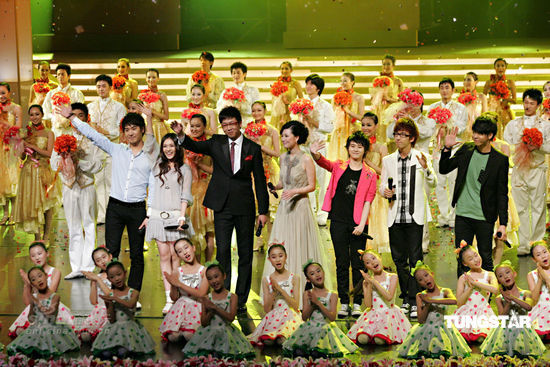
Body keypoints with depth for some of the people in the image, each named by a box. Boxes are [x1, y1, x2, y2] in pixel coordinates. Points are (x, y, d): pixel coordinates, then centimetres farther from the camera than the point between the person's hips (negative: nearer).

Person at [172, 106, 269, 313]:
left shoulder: (253, 148, 3)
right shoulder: (217, 143, 6)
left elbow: (260, 181, 5)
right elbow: (195, 146, -9)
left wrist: (263, 211, 2)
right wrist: (181, 135, -31)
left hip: (245, 207, 0)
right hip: (222, 206, 0)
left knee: (245, 253, 5)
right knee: (223, 251, -3)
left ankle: (241, 300, 13)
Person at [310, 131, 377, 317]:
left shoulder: (370, 174, 5)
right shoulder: (339, 167, 8)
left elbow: (368, 201, 0)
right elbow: (323, 162, -10)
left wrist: (361, 224, -10)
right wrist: (314, 154, -34)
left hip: (357, 223, -1)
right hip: (338, 221, 1)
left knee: (357, 264, 1)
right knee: (342, 263, 3)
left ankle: (357, 304, 7)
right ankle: (343, 303, 8)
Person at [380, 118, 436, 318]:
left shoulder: (421, 158, 0)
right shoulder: (388, 160, 11)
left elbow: (432, 182, -9)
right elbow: (382, 185, 13)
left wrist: (426, 168, -29)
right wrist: (385, 192, -9)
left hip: (414, 216, -3)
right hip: (395, 217, 3)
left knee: (415, 258, -5)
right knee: (399, 259, 8)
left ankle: (415, 301, -2)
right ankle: (405, 298, 19)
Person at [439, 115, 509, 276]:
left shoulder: (500, 160, -5)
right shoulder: (466, 150, 4)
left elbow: (502, 194, -4)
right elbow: (444, 169, 10)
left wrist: (503, 223, -9)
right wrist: (447, 149, -7)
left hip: (484, 218, -3)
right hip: (463, 214, 3)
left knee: (486, 258, 5)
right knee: (462, 259, 7)